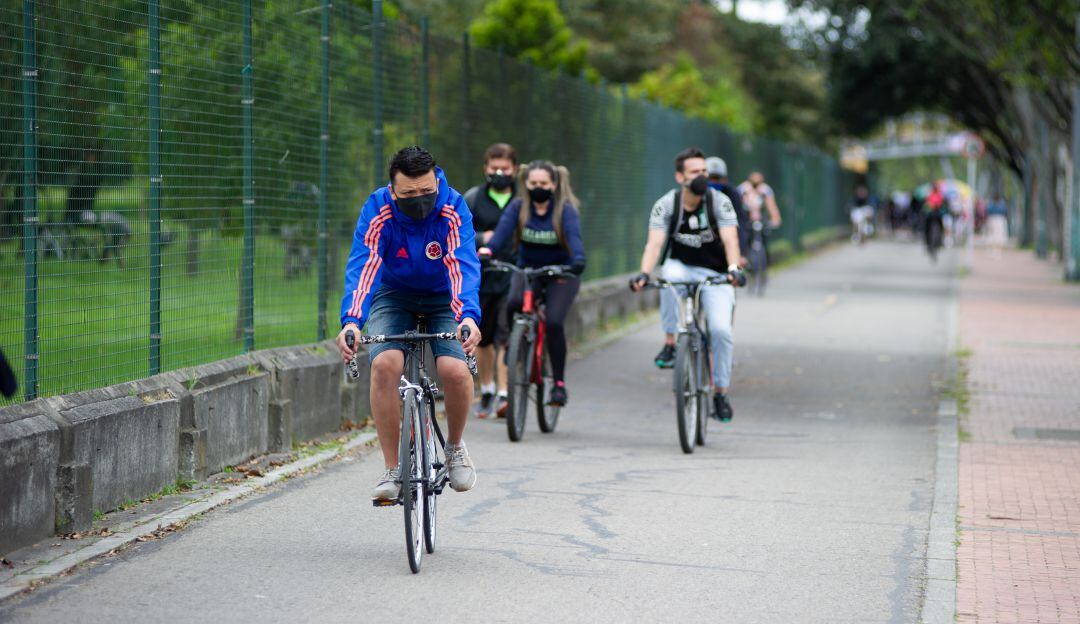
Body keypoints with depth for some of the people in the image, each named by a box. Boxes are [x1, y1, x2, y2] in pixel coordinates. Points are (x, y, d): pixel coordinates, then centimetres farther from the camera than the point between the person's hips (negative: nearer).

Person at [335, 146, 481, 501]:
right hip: (393, 295, 0)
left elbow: (463, 265, -37)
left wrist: (468, 317, -56)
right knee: (385, 363, -27)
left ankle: (455, 447, 6)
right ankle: (392, 469, -16)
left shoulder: (453, 210, -25)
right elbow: (362, 266, -35)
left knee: (455, 369, -25)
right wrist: (351, 321, -52)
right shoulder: (377, 211, -24)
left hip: (443, 297, 0)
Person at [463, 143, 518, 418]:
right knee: (483, 339, 11)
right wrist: (481, 238, -14)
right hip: (481, 278, 2)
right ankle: (487, 391, 28)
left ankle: (504, 394, -15)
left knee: (506, 336, -14)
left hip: (514, 279, -2)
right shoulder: (473, 198, 7)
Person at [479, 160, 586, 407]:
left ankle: (559, 383, -8)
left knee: (554, 322, -21)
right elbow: (503, 229, -25)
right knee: (514, 304, -30)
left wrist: (578, 260, -52)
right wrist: (487, 251, -46)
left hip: (560, 274, -2)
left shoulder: (565, 210, -13)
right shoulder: (518, 207, -8)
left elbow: (574, 236, -31)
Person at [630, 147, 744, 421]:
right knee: (670, 274, -37)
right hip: (681, 267, 0)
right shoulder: (666, 204, -11)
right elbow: (654, 243, -22)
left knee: (721, 329, -19)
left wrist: (733, 269, -44)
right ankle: (670, 342, -22)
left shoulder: (719, 202, -13)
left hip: (714, 274, 0)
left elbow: (730, 240, -24)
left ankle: (720, 393, 0)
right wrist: (644, 273, -41)